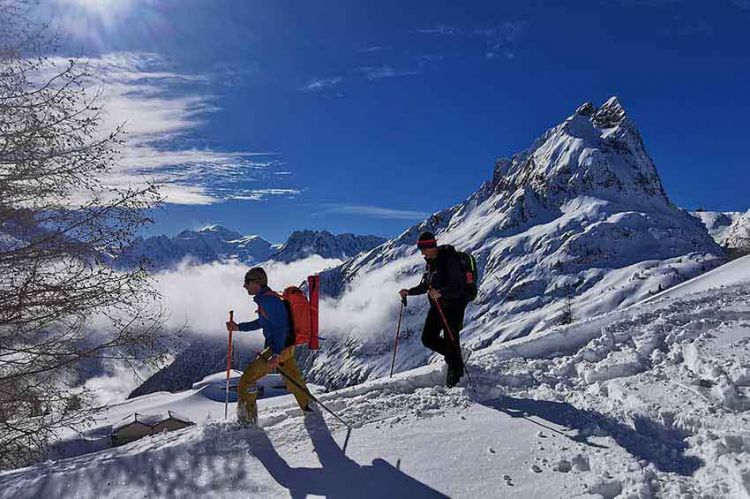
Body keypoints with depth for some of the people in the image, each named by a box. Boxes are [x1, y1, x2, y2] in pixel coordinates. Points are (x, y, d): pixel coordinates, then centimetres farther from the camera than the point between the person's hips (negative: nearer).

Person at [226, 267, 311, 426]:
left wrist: (276, 354, -31)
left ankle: (247, 420, 0)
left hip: (280, 348, -10)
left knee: (248, 378, -6)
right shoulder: (266, 298, 12)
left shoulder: (268, 300, -20)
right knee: (293, 380, 23)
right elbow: (262, 322, 25)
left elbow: (281, 327, -27)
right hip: (286, 347, 10)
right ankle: (309, 406, 37)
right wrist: (239, 327, 21)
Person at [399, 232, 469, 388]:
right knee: (428, 339, 8)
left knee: (450, 339, -4)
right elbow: (425, 285, 19)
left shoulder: (449, 260, -19)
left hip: (453, 305, -9)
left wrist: (440, 293, -38)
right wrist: (410, 291, 6)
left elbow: (458, 287, -25)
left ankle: (455, 369, 20)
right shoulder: (431, 262, 8)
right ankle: (454, 356, 29)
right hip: (437, 306, 9)